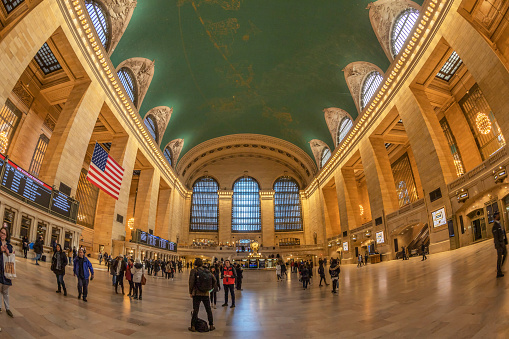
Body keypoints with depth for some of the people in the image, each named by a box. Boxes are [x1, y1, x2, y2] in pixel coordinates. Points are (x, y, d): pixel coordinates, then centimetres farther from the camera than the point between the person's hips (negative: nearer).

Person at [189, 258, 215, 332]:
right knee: (208, 310, 15)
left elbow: (191, 282, -13)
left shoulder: (194, 271, -6)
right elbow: (214, 280, 5)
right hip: (206, 293, 3)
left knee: (195, 310, 6)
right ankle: (211, 325, 21)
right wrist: (212, 288, 18)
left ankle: (193, 326, 11)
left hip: (197, 293, -3)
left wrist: (190, 292, -2)